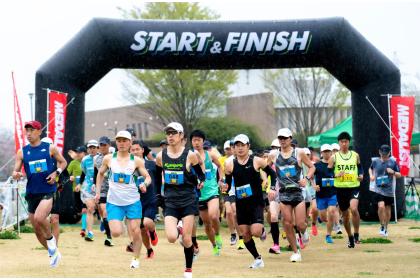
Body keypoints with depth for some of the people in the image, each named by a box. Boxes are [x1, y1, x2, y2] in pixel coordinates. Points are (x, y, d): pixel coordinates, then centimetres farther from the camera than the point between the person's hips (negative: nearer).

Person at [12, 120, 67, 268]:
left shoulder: (50, 148, -1)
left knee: (39, 218, -30)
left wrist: (56, 173, -8)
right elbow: (16, 171, 3)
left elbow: (63, 162, 11)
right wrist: (16, 174, -21)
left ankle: (51, 238, 0)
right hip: (31, 193, 4)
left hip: (48, 191, -4)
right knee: (37, 230, 9)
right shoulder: (22, 152, 5)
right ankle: (53, 253, 31)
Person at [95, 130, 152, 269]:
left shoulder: (136, 161, -2)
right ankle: (119, 225, 21)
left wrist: (145, 183, -21)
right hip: (114, 202, 0)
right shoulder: (109, 158, 0)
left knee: (135, 231, -3)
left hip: (133, 201, 0)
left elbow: (148, 177, 2)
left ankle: (136, 259, 17)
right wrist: (98, 192, 12)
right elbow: (100, 174, 16)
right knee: (116, 233, -15)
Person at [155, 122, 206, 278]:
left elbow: (200, 173, 8)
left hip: (188, 201, -2)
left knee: (187, 239, -2)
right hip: (170, 201, 2)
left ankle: (188, 270, 17)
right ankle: (179, 229, 22)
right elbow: (157, 177, 16)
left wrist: (201, 180, -8)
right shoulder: (161, 156, 1)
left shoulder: (190, 155, -6)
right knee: (171, 238, -15)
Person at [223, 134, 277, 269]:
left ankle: (262, 230, 22)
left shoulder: (257, 161, -6)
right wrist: (225, 188, -16)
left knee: (255, 232, -16)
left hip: (256, 202, -3)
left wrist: (272, 188, -8)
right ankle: (257, 258, 22)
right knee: (245, 234, 3)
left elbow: (272, 173, 5)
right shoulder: (230, 165, -1)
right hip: (241, 203, 3)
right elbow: (228, 184, 6)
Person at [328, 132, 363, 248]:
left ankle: (356, 234, -10)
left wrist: (361, 175, 1)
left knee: (354, 208, -25)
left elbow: (360, 167, 20)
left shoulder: (355, 155, 5)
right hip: (340, 188, 1)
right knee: (345, 214, 10)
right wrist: (336, 175, -17)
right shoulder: (334, 157, 1)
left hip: (354, 187, -1)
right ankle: (350, 238, 27)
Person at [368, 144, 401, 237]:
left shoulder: (393, 162, -1)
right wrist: (371, 175, 2)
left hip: (389, 190, 1)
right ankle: (382, 226, -2)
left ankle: (386, 228, 28)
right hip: (378, 188, -1)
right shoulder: (375, 161, 1)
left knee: (388, 209, 10)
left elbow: (399, 175, 4)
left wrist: (393, 172, -16)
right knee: (381, 206, -20)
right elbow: (370, 168, 22)